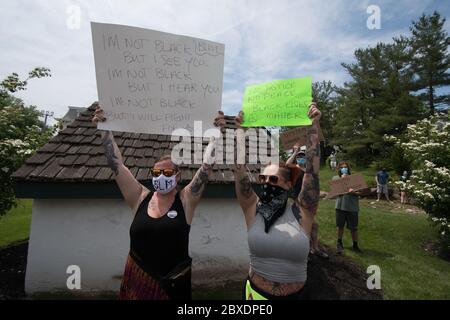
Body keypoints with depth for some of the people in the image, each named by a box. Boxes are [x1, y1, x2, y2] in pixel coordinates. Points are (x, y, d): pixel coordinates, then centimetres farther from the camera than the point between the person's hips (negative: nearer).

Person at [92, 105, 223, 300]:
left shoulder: (186, 200, -8)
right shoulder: (140, 198, -3)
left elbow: (207, 166, -15)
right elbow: (116, 164, -5)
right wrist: (105, 130, -7)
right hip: (138, 279, 2)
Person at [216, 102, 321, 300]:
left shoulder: (301, 212, -10)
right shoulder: (253, 208, -9)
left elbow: (312, 168, -16)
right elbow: (239, 167, -15)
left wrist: (314, 125, -17)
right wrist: (241, 130, -15)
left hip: (295, 294, 0)